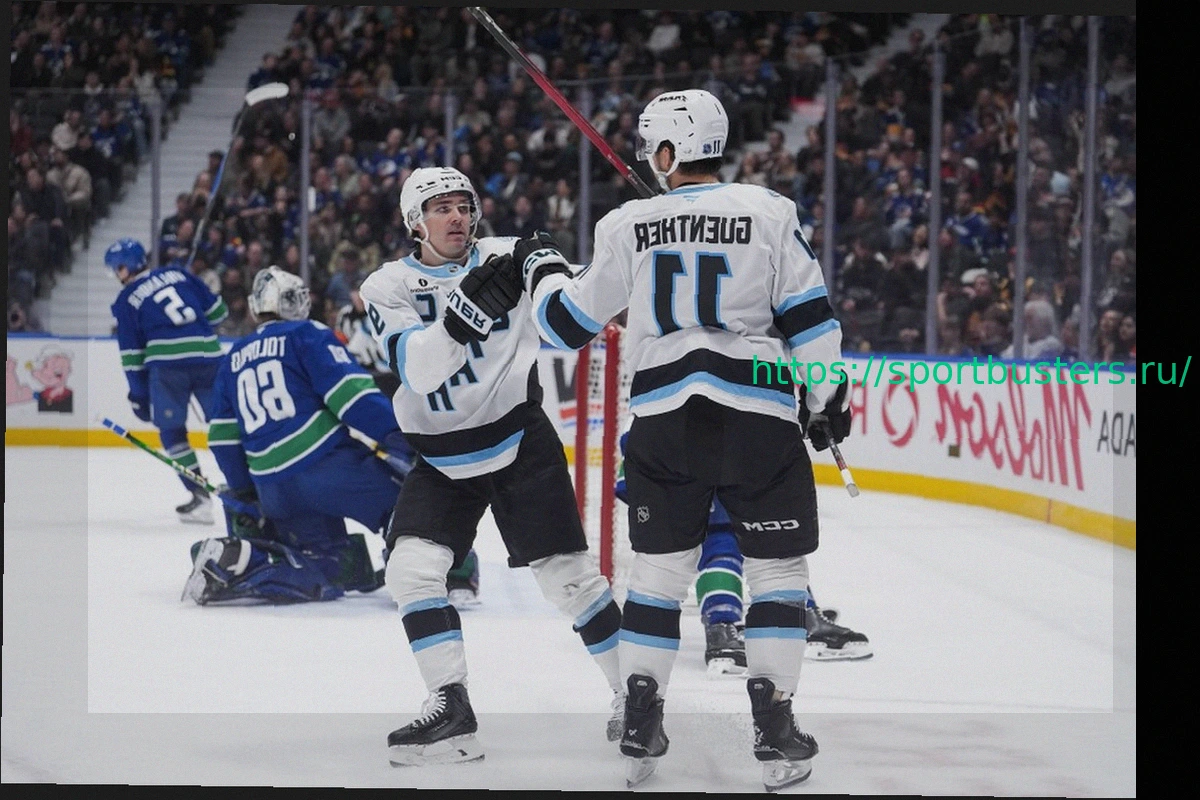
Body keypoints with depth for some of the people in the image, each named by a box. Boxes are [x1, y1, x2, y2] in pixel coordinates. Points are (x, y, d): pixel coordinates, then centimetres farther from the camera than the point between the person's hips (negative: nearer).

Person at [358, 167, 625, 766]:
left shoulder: (506, 258, -5)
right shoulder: (388, 287, -6)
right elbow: (418, 369, -21)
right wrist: (466, 309, -35)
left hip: (519, 441, -2)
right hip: (441, 458, 2)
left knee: (567, 574, -2)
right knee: (412, 568, -13)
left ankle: (633, 692, 12)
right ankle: (451, 709, -8)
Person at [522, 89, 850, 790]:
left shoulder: (630, 227, 4)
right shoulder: (769, 213, -1)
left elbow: (570, 322, 12)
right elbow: (810, 317, -1)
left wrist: (543, 269, 32)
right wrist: (826, 398, 12)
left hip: (664, 419, 2)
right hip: (757, 417, -2)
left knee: (659, 569, 13)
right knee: (778, 568, 7)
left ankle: (640, 724, 11)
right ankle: (775, 729, 0)